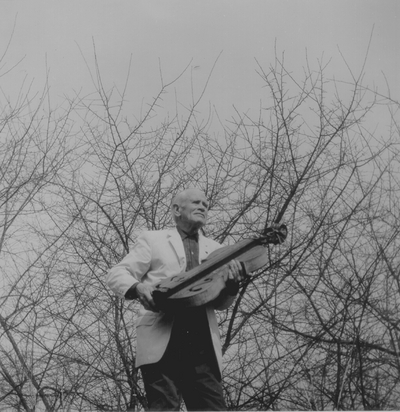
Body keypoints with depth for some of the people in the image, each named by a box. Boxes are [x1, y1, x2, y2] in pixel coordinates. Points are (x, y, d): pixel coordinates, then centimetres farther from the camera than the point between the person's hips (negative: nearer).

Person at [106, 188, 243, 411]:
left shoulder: (214, 249, 25)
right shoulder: (153, 240, 16)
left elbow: (220, 302, 19)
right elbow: (116, 274, 9)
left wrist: (231, 283, -5)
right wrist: (138, 287, -14)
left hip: (203, 345, 3)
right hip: (162, 343, -3)